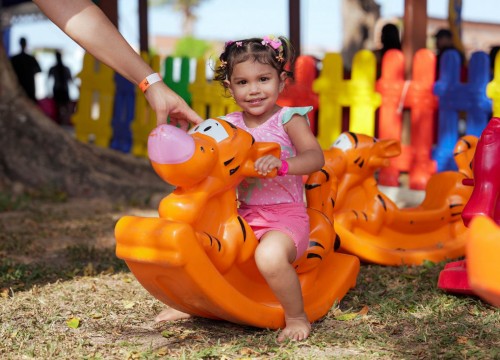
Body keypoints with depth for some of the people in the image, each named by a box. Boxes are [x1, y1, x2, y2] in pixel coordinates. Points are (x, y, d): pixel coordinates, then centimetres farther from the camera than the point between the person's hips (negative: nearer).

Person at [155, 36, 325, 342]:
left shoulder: (288, 119, -6)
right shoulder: (229, 125, 8)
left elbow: (316, 157, -20)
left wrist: (282, 163, -39)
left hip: (286, 216, -6)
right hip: (244, 216, 6)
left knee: (270, 255, -36)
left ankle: (297, 317, -10)